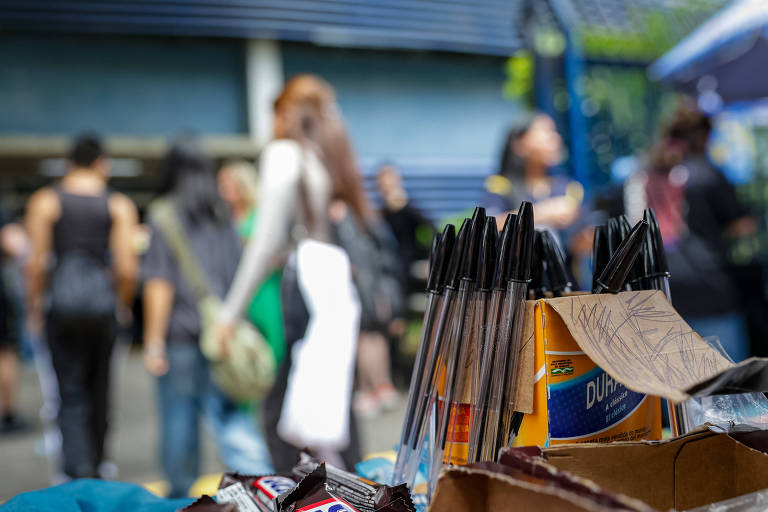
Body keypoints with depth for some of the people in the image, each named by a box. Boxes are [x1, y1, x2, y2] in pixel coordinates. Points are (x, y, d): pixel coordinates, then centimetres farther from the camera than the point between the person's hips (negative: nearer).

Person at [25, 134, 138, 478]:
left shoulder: (44, 201, 1)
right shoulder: (119, 206, 0)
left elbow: (37, 263, -4)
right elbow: (127, 269, -5)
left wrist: (34, 308, 9)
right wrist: (122, 303, 14)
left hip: (62, 304, -1)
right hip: (102, 304, 1)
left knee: (71, 390, 4)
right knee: (99, 386, 16)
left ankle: (79, 471, -5)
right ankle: (94, 460, 30)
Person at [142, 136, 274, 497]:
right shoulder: (223, 216, 8)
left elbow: (159, 284, -10)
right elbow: (238, 274, 13)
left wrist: (154, 341, -8)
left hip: (181, 332, -4)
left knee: (179, 417, 9)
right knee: (229, 412, 4)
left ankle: (181, 494, 22)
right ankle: (259, 478, -11)